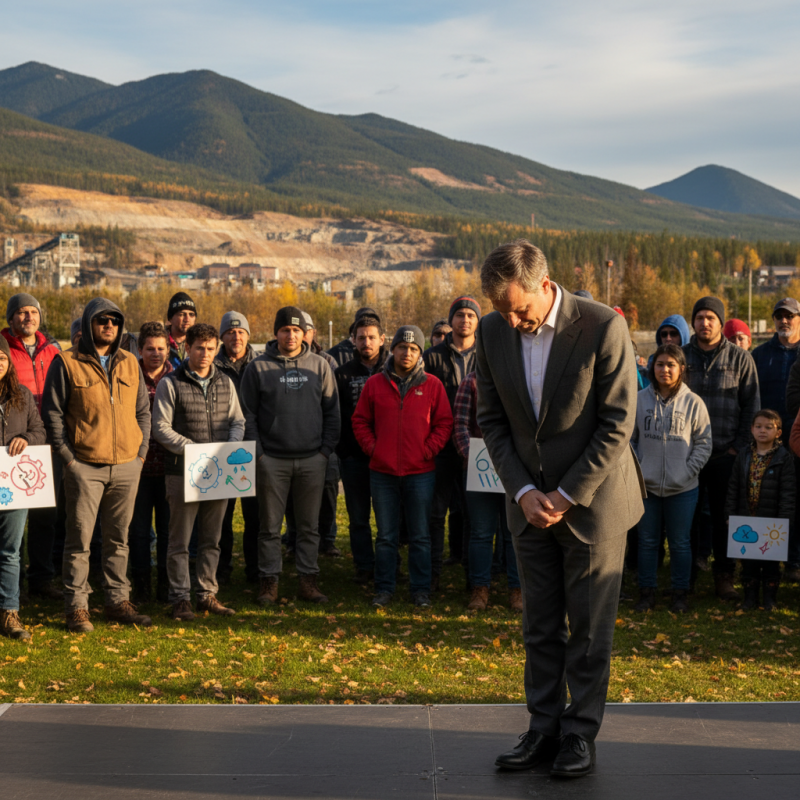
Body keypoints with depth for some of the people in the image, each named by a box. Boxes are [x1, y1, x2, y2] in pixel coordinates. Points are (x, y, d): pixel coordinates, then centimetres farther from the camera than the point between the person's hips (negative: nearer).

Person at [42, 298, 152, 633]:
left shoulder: (130, 364, 12)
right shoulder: (67, 363, -1)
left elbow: (143, 411, 17)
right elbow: (52, 412, -2)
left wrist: (141, 452, 7)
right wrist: (67, 456, -8)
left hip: (127, 466, 4)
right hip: (85, 466, -4)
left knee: (118, 538, 11)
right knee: (79, 539, -1)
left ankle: (118, 601, 20)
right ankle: (77, 607, 6)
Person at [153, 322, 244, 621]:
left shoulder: (225, 383, 12)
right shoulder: (170, 384, -2)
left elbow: (237, 420, 15)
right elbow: (161, 427, -6)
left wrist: (232, 444, -6)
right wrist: (191, 448, -17)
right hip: (183, 472, -4)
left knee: (212, 539, 11)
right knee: (180, 540, 1)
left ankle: (208, 594, 20)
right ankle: (181, 599, 8)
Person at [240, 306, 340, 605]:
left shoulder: (319, 366, 7)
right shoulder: (258, 367, 2)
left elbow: (332, 412, 9)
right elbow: (248, 414, 2)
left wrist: (326, 449, 1)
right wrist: (257, 452, -5)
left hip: (312, 460, 2)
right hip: (272, 460, -1)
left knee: (309, 525, 7)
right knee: (270, 525, 3)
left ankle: (308, 579, 15)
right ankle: (268, 581, 11)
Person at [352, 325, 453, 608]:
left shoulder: (432, 385, 2)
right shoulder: (375, 384, 5)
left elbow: (444, 423, 3)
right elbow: (360, 421, 10)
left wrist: (428, 451, -7)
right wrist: (372, 448, -3)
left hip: (421, 472, -1)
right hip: (382, 472, 1)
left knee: (420, 536, 5)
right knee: (386, 536, 8)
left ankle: (421, 590, 14)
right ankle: (384, 588, 17)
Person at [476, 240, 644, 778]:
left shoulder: (603, 327, -16)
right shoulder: (492, 332, -3)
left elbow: (618, 424, -13)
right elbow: (492, 420, 4)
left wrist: (566, 496, -14)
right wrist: (523, 490, -7)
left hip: (593, 498, -4)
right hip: (531, 501, 4)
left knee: (589, 627, 4)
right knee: (539, 626, 10)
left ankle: (581, 733, 17)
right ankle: (544, 730, 20)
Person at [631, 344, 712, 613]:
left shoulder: (693, 403, -3)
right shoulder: (639, 400, 0)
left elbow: (704, 443, 2)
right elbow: (628, 438, 7)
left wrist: (689, 470, -7)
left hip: (682, 487, -1)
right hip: (646, 485, 1)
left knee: (680, 542, 8)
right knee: (647, 540, 10)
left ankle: (680, 593, 21)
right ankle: (647, 592, 22)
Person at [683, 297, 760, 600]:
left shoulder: (740, 358, 4)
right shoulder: (681, 356, 6)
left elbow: (751, 406, 4)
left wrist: (739, 446, -4)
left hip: (725, 453, -1)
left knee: (724, 516, 4)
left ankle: (724, 577, 13)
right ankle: (686, 574, 14)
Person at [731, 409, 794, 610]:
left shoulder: (784, 458, -7)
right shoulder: (743, 456, 4)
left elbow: (787, 493, -9)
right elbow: (733, 488, 8)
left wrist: (784, 521, -13)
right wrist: (730, 515, 3)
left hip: (771, 522, -3)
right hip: (746, 519, 3)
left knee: (771, 562, 8)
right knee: (748, 561, 10)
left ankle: (769, 598, 20)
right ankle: (750, 596, 21)